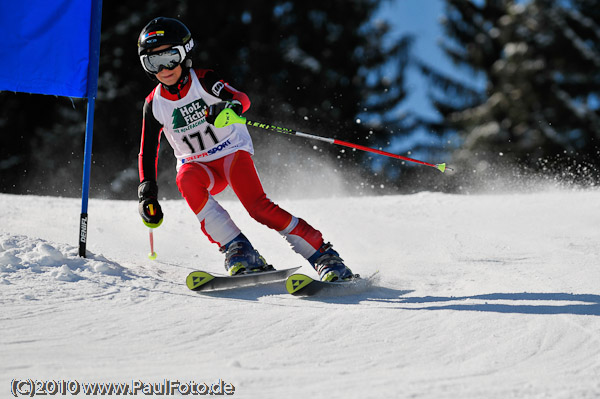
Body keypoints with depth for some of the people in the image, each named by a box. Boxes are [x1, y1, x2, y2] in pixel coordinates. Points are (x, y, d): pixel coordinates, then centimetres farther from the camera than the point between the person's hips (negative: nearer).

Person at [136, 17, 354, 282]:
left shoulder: (204, 81, -13)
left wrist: (230, 106, -54)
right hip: (198, 165, 3)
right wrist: (147, 192, -8)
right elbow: (148, 152, 5)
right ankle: (239, 252, -33)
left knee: (257, 205, -27)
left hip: (233, 151, -3)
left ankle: (323, 255, -20)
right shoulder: (154, 104, -3)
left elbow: (241, 99, -30)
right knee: (187, 181, -34)